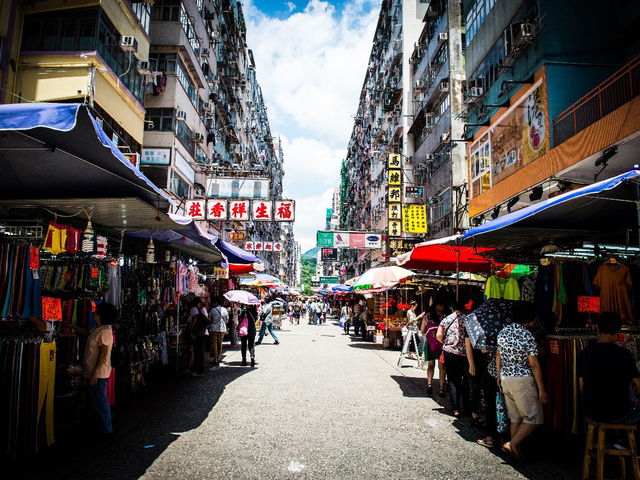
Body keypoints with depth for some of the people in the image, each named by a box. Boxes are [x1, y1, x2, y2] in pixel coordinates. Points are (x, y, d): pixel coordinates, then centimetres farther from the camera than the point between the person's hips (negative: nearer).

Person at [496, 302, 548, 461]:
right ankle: (513, 444, -3)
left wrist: (500, 375, 27)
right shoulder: (527, 335, -17)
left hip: (505, 378, 7)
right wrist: (541, 389, -9)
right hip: (522, 381, -7)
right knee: (533, 418, 5)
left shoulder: (503, 331, 5)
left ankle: (515, 449, 20)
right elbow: (534, 364, -15)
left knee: (515, 417, 17)